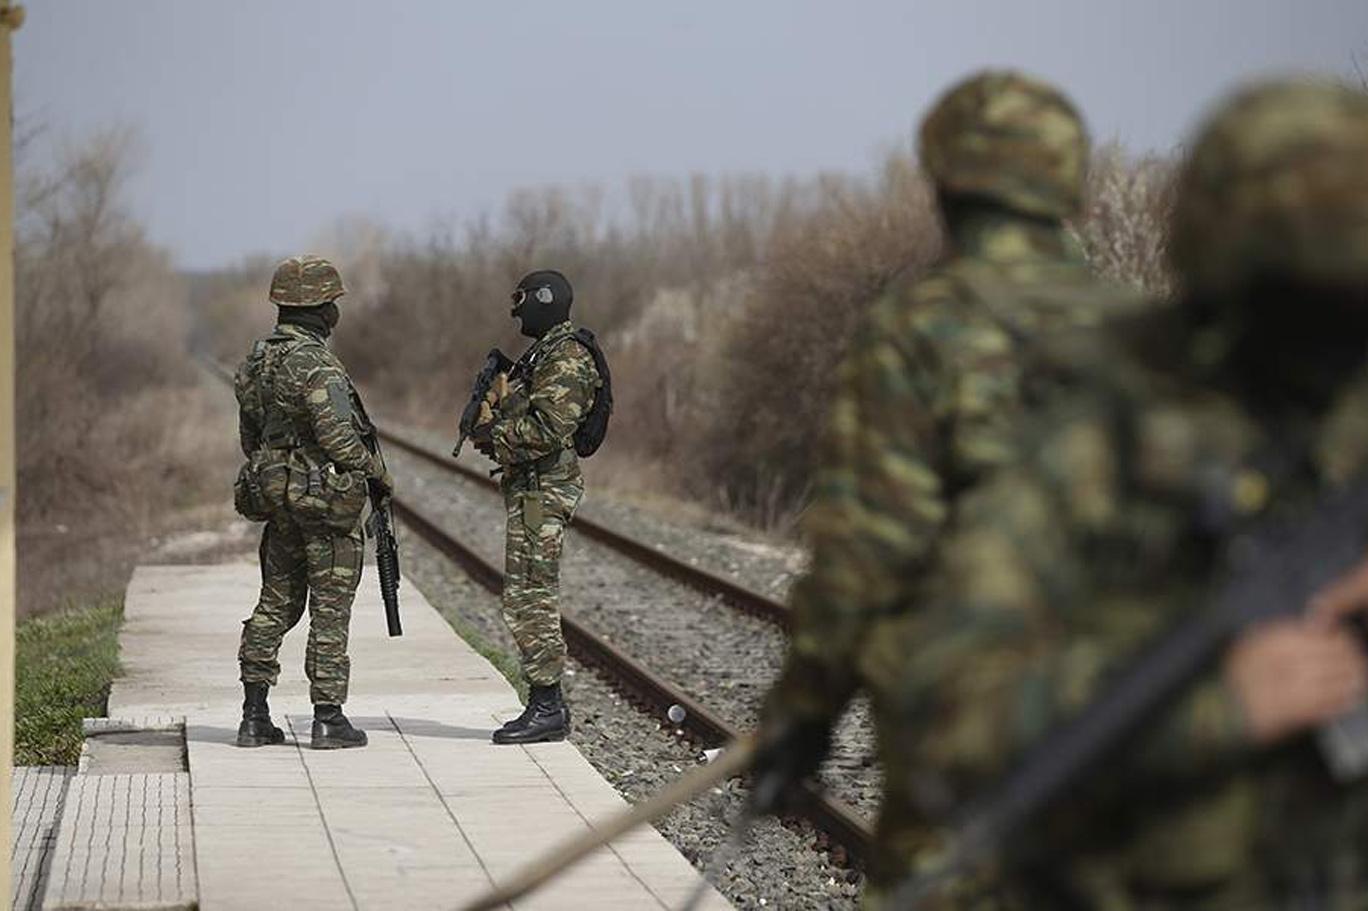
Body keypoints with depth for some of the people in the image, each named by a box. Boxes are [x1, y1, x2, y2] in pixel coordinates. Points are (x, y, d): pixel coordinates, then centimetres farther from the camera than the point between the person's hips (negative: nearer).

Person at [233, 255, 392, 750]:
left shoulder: (257, 360, 8)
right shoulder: (315, 364, -19)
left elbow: (250, 437, 15)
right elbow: (338, 438, -23)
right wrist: (376, 470, -8)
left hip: (275, 494, 8)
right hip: (326, 499, -8)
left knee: (276, 603, 13)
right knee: (330, 608, -1)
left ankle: (254, 715, 12)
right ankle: (328, 718, 1)